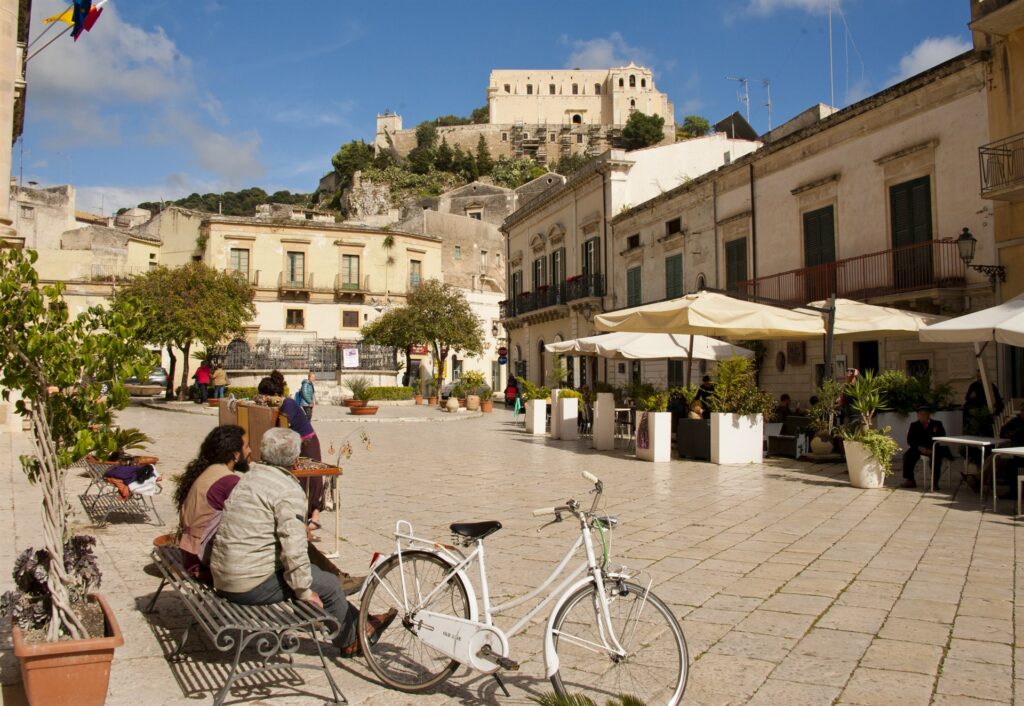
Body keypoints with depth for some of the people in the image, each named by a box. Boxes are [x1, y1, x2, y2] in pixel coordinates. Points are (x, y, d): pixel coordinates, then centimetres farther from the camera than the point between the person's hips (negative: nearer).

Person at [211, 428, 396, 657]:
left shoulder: (250, 477, 9)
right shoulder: (288, 491, -17)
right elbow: (293, 547, -22)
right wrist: (304, 591, -12)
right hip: (251, 585, -9)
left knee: (312, 571, 20)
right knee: (327, 584, 5)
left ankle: (360, 623, 29)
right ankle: (350, 640, 26)